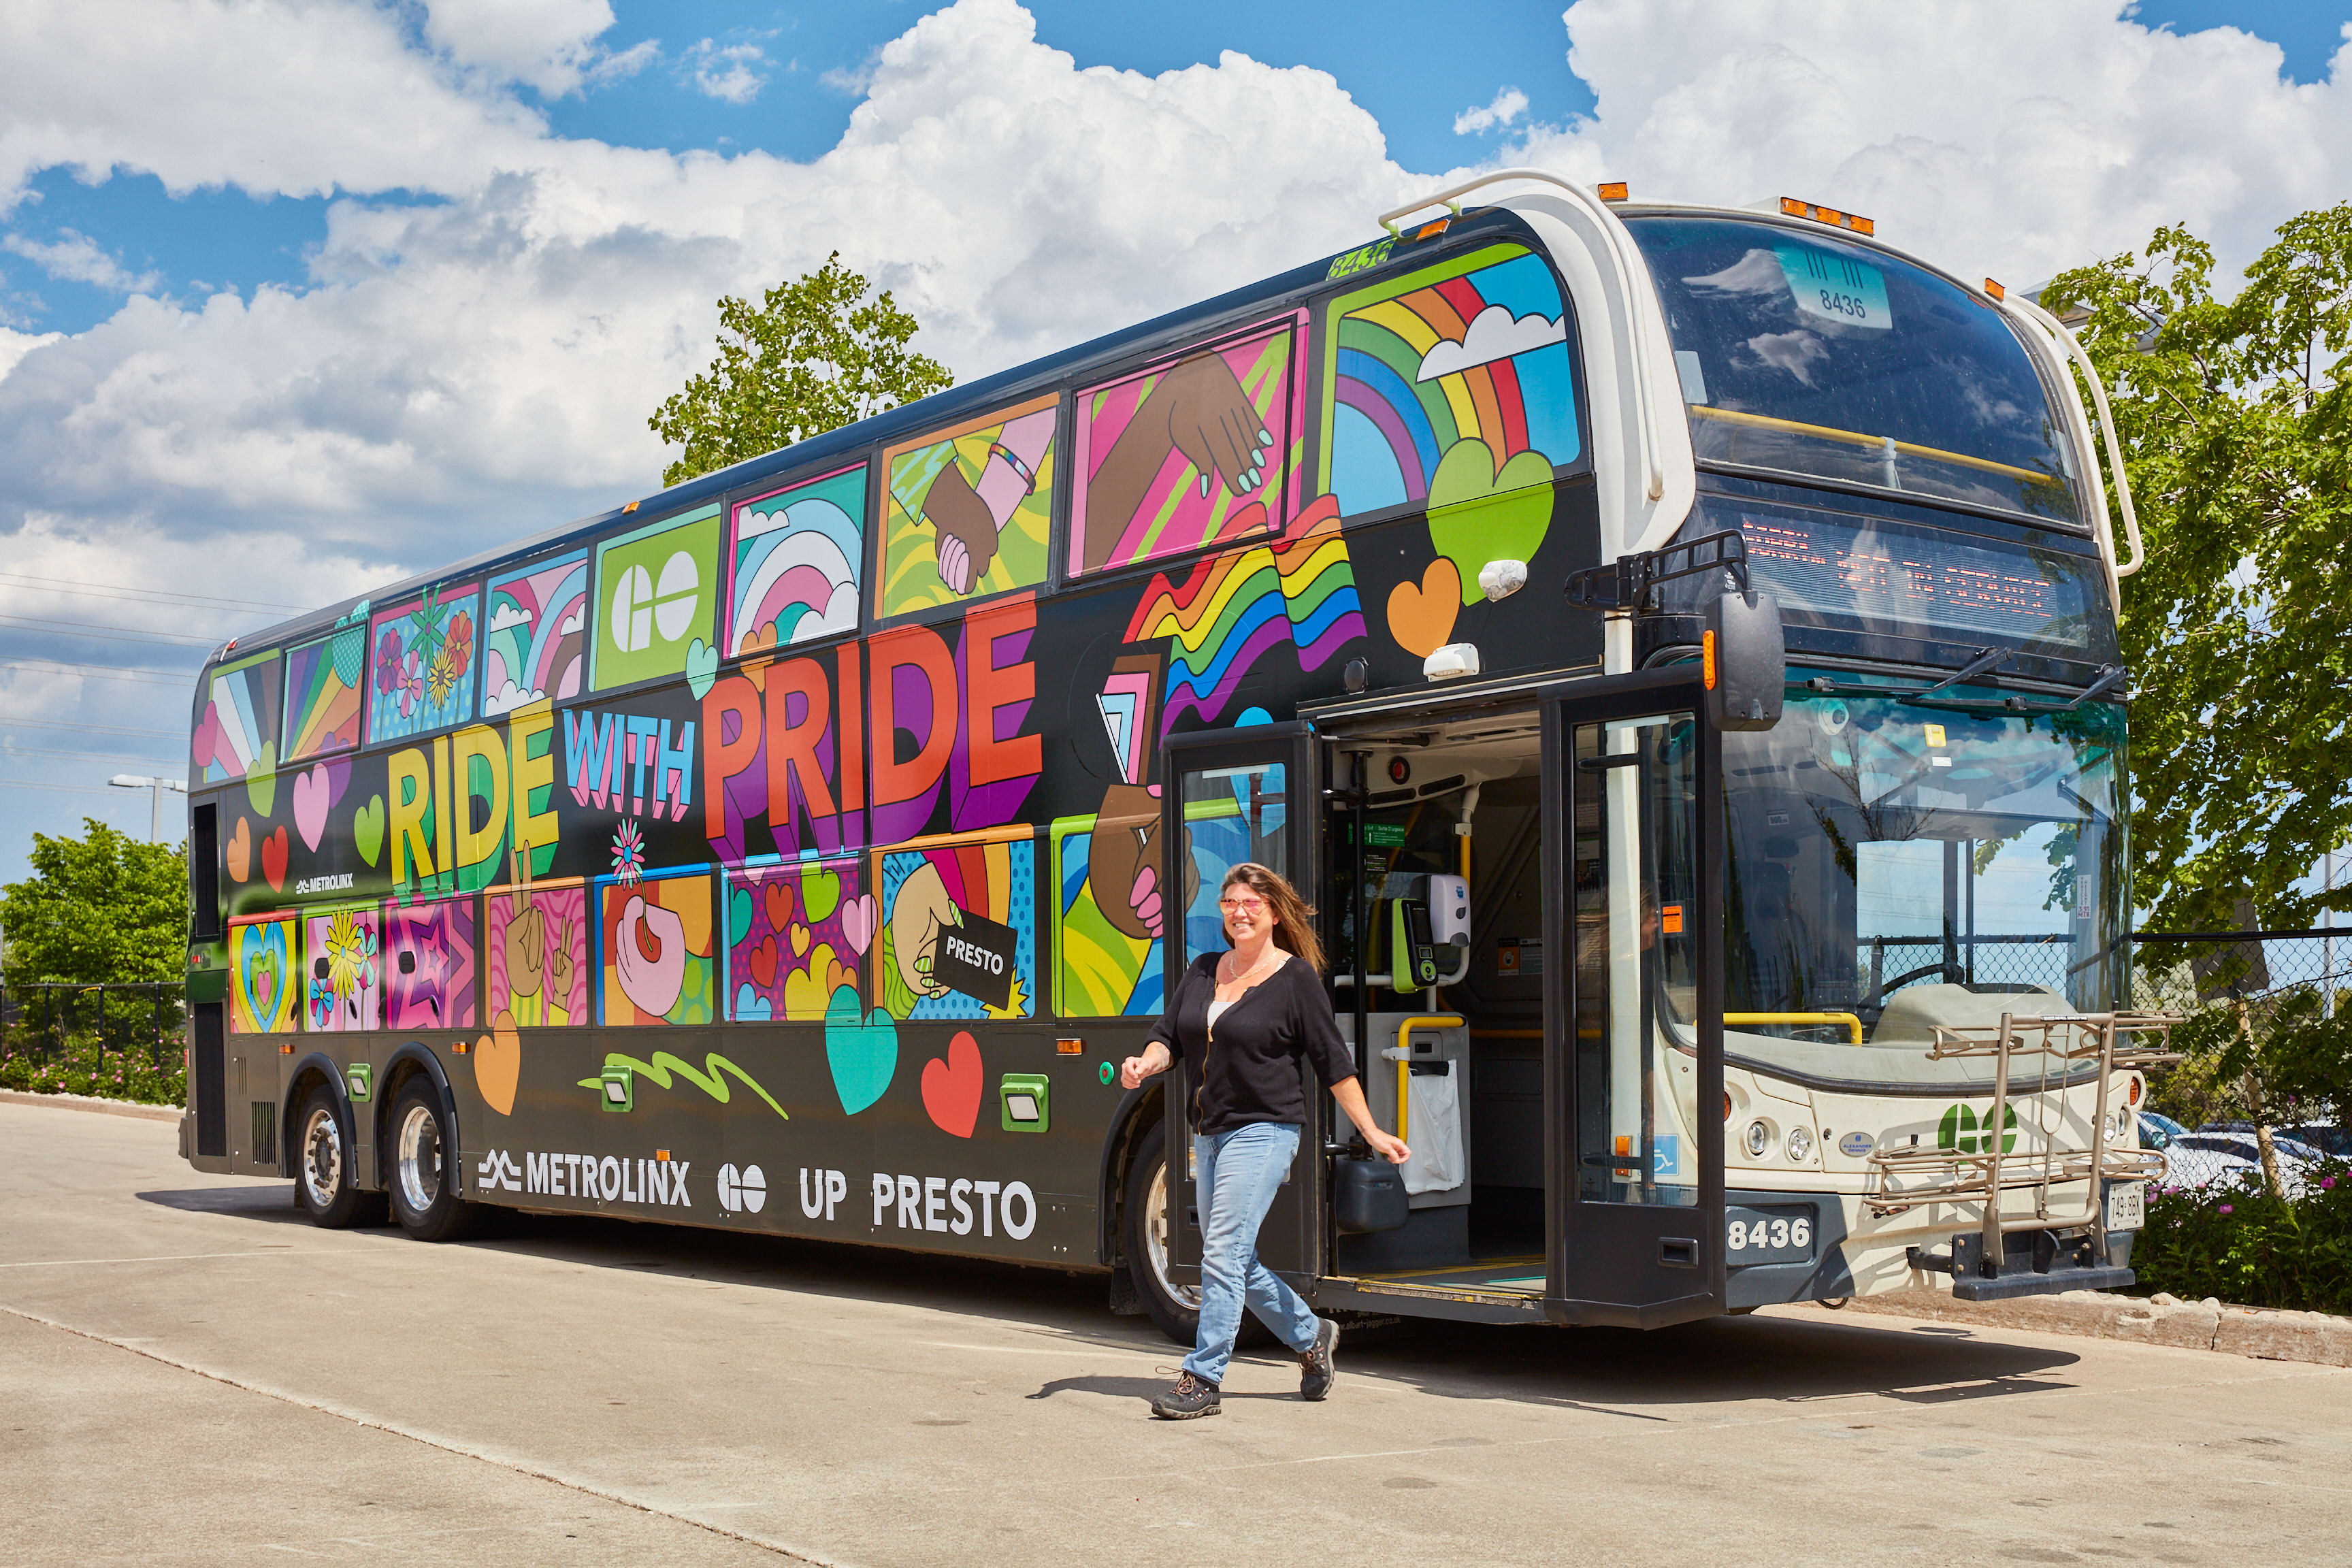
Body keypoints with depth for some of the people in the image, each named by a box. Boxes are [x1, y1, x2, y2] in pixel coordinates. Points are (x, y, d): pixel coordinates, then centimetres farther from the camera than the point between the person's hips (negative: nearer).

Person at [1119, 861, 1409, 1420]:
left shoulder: (1296, 977, -6)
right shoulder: (1203, 971, 11)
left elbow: (1334, 1061, -4)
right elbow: (1169, 1035, 9)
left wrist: (1371, 1132, -3)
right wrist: (1145, 1063, -14)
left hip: (1263, 1129, -7)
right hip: (1210, 1133, 7)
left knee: (1224, 1253, -12)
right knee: (1234, 1261, 13)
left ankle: (1203, 1378, -6)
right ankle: (1311, 1336, 32)